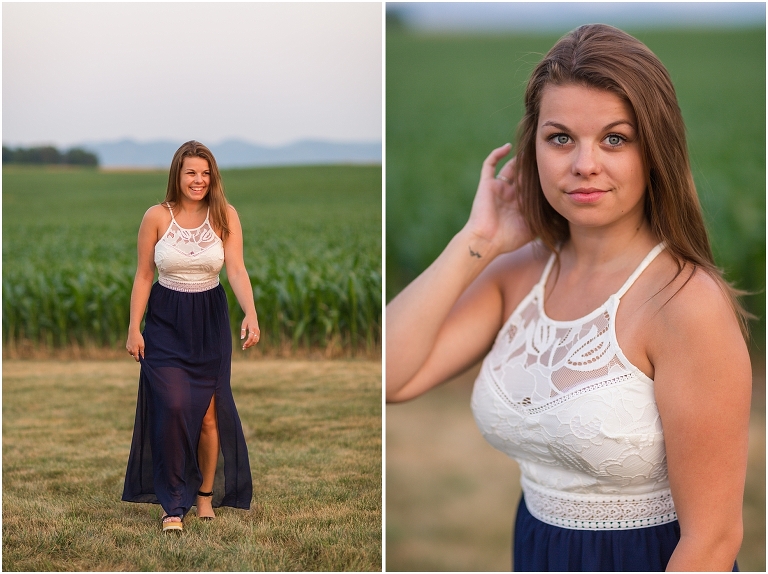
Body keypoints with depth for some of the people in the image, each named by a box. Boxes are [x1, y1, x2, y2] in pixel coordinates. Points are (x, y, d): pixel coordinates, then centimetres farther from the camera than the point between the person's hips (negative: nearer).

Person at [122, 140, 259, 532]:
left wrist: (251, 315, -29)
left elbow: (236, 270, -14)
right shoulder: (157, 217, -6)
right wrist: (134, 328, -5)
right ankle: (173, 504, 0)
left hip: (209, 321, 1)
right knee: (172, 409, -11)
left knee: (208, 412, 7)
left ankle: (205, 494, 25)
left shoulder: (225, 216, -6)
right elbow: (143, 276, -1)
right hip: (166, 322, -1)